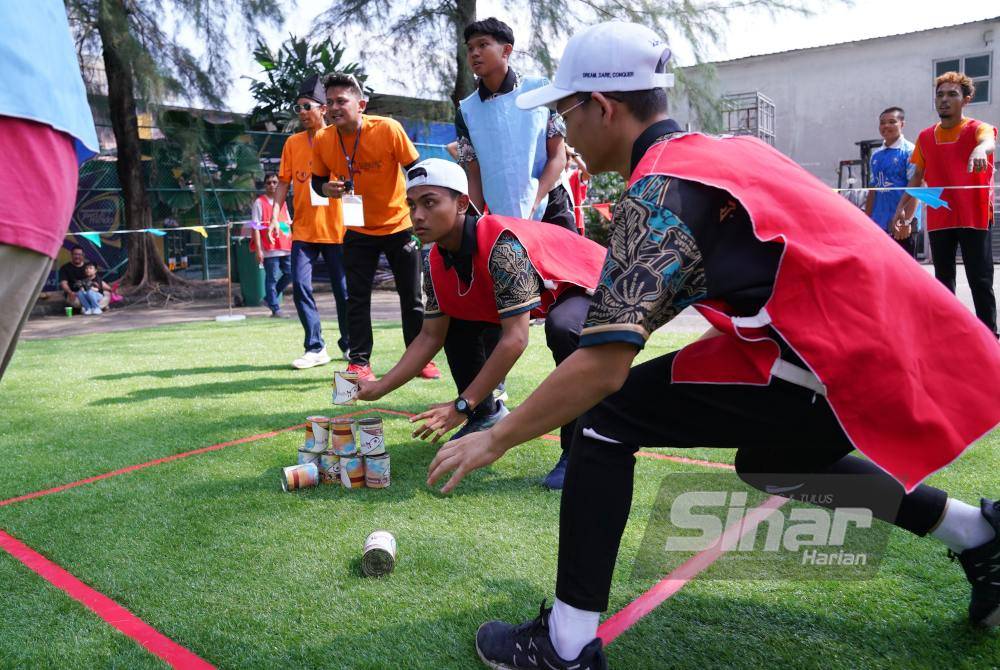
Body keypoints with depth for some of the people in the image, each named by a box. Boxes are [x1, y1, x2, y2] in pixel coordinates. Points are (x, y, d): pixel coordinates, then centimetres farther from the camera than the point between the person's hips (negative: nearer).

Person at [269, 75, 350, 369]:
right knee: (300, 286, -5)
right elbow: (283, 181, 11)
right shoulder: (292, 143, 8)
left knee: (343, 290, 4)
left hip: (336, 228, -3)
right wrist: (275, 216, 2)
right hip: (303, 229, 3)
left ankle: (350, 345, 21)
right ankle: (315, 348, 5)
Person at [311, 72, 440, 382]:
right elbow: (318, 179, 6)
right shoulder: (322, 141, -9)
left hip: (398, 225, -2)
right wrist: (327, 188, -16)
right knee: (357, 298, 0)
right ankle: (360, 362, 11)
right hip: (358, 230, 2)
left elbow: (417, 170, -10)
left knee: (412, 296, 5)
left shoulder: (388, 129, -18)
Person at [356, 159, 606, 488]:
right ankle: (487, 414, 17)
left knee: (562, 328, -39)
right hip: (539, 295, 8)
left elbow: (515, 338, -39)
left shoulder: (501, 243, -37)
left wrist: (462, 405, -37)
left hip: (590, 285, -8)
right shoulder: (437, 263, -12)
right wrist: (380, 387, -14)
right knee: (454, 321, 0)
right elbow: (431, 336, -4)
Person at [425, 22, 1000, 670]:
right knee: (770, 462, 32)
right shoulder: (730, 148, 14)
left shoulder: (661, 188, -12)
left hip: (846, 371, -9)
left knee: (607, 415, -6)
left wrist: (494, 438, -8)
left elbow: (603, 368, -18)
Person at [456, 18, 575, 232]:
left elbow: (558, 157, -4)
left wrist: (531, 207, -15)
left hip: (551, 211, -2)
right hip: (501, 222, 2)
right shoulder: (467, 111, 5)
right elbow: (474, 177, 6)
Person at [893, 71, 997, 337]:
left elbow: (988, 142, -27)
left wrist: (981, 149, -50)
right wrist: (902, 207, 7)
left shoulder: (978, 128, -3)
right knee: (944, 282, 10)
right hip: (938, 220, 4)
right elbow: (918, 176, 17)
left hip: (975, 218, -4)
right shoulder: (925, 137, 9)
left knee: (981, 281, -3)